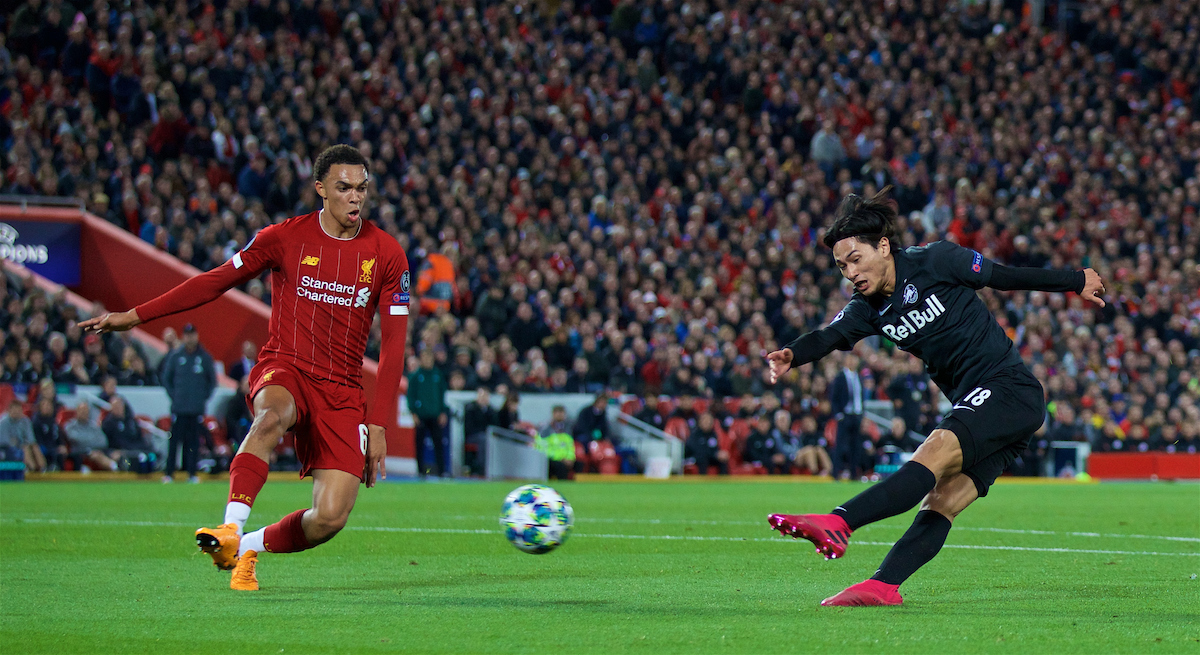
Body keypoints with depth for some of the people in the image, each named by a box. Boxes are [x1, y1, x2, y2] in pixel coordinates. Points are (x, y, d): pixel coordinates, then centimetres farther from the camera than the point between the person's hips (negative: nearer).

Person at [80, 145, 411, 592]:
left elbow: (393, 347, 3)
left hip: (343, 390, 1)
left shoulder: (387, 255, 1)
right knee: (273, 415, -41)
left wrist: (378, 425, -4)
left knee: (330, 518, -15)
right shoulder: (285, 238, -1)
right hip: (284, 370, -1)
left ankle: (249, 547, 11)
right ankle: (231, 528, -44)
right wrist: (133, 316, 5)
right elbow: (214, 283, 8)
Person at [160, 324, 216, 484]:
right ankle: (169, 473, -1)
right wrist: (173, 396, 3)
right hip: (179, 407, -1)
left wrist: (204, 396, 5)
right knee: (174, 440, -4)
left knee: (194, 441, 1)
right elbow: (166, 379, 12)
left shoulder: (205, 357, 6)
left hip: (197, 408, 1)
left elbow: (213, 380, 14)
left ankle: (192, 473, 6)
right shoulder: (175, 356, 5)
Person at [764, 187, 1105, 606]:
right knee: (939, 502, -6)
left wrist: (1075, 283, 16)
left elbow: (1004, 277, 4)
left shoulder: (934, 261, -7)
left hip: (1008, 387, -7)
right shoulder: (868, 309, 7)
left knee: (936, 451, -26)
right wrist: (792, 356, -34)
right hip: (971, 406, 7)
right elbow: (829, 337, -11)